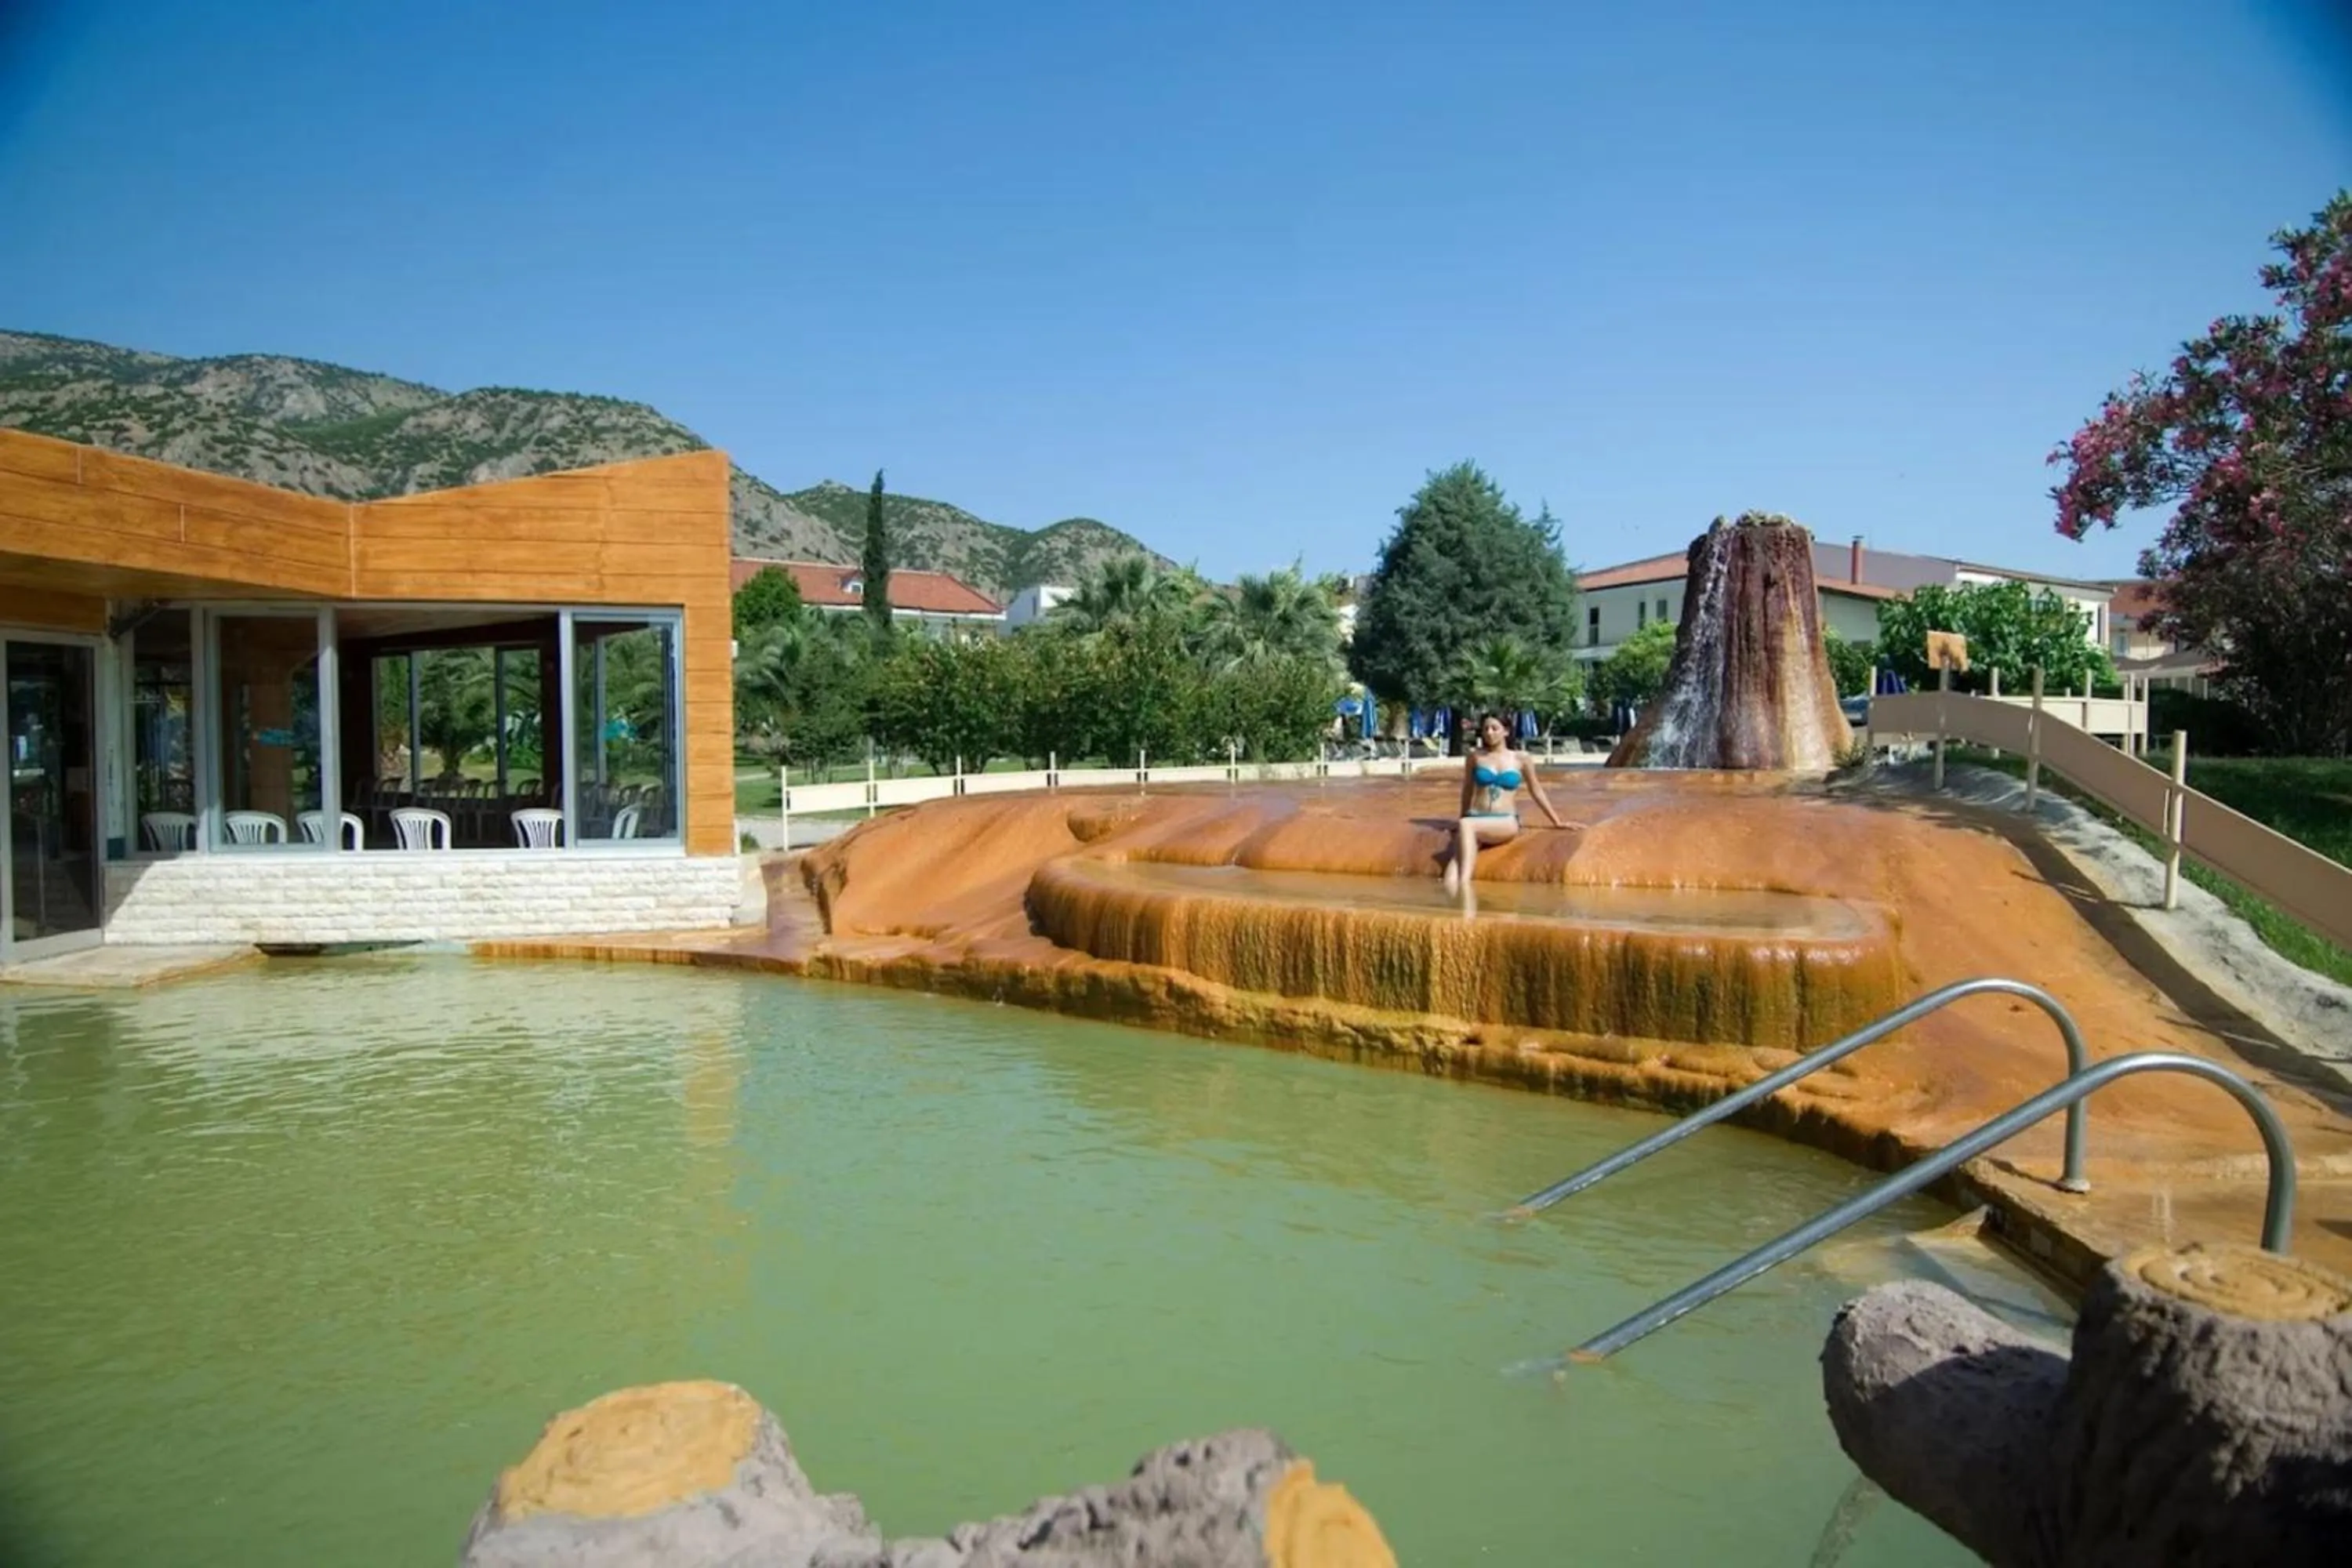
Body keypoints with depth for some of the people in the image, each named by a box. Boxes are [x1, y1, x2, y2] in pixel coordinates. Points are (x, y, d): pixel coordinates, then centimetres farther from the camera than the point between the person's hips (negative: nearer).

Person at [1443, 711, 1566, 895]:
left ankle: (1465, 884, -43)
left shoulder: (1521, 759, 9)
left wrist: (1557, 822, 22)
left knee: (1466, 825, -37)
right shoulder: (1475, 756, 11)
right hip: (1475, 820, 2)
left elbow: (1536, 791, 19)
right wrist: (1463, 817, 29)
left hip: (1506, 822, -2)